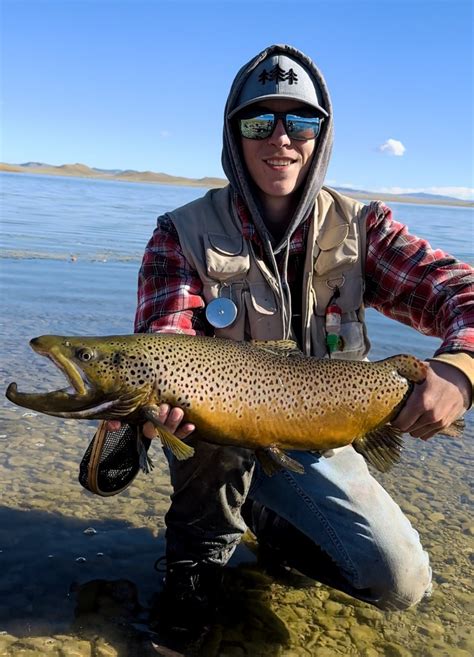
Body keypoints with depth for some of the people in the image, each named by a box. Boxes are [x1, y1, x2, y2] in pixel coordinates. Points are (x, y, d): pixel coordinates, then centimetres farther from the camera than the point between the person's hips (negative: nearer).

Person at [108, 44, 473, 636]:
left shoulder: (358, 229, -7)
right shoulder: (185, 233, -12)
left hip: (313, 445, 2)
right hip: (212, 442, -2)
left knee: (402, 583, -10)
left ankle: (266, 520, 18)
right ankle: (202, 544, -5)